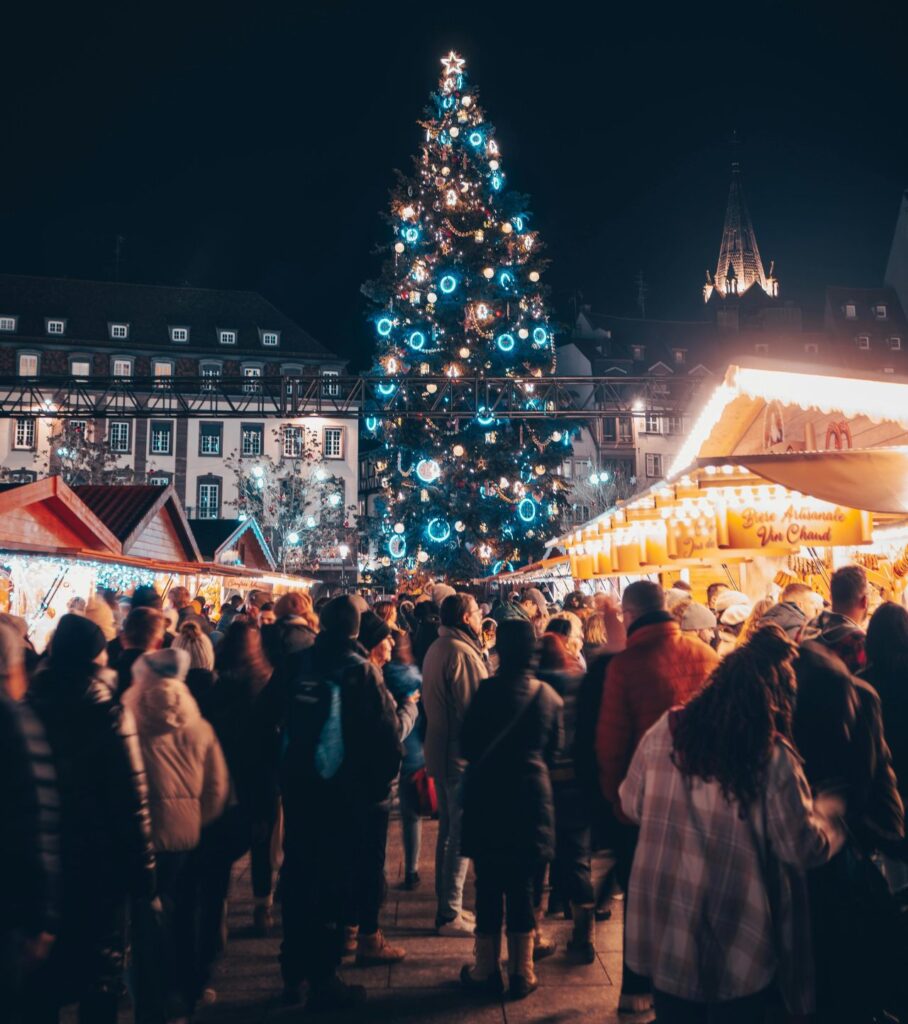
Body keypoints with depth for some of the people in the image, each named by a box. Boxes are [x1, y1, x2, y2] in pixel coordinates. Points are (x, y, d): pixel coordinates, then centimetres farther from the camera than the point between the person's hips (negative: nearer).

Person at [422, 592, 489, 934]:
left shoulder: (436, 649, 10)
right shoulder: (462, 652, -19)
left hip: (439, 750, 10)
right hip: (462, 753, -10)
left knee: (448, 829, 18)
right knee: (462, 835, -1)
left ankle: (447, 906, 28)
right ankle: (451, 915, 6)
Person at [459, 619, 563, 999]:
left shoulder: (488, 689, -14)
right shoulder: (548, 695, -4)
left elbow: (467, 745, -7)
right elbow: (553, 750, 6)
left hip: (487, 797, -2)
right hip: (531, 796, 3)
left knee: (488, 885, 9)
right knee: (522, 886, 12)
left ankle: (487, 970, 20)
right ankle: (522, 972, 20)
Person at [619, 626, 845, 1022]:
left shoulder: (664, 730, -7)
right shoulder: (772, 756, -17)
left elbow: (631, 804, 5)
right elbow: (805, 850, -10)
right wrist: (831, 816, 9)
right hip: (737, 944, -3)